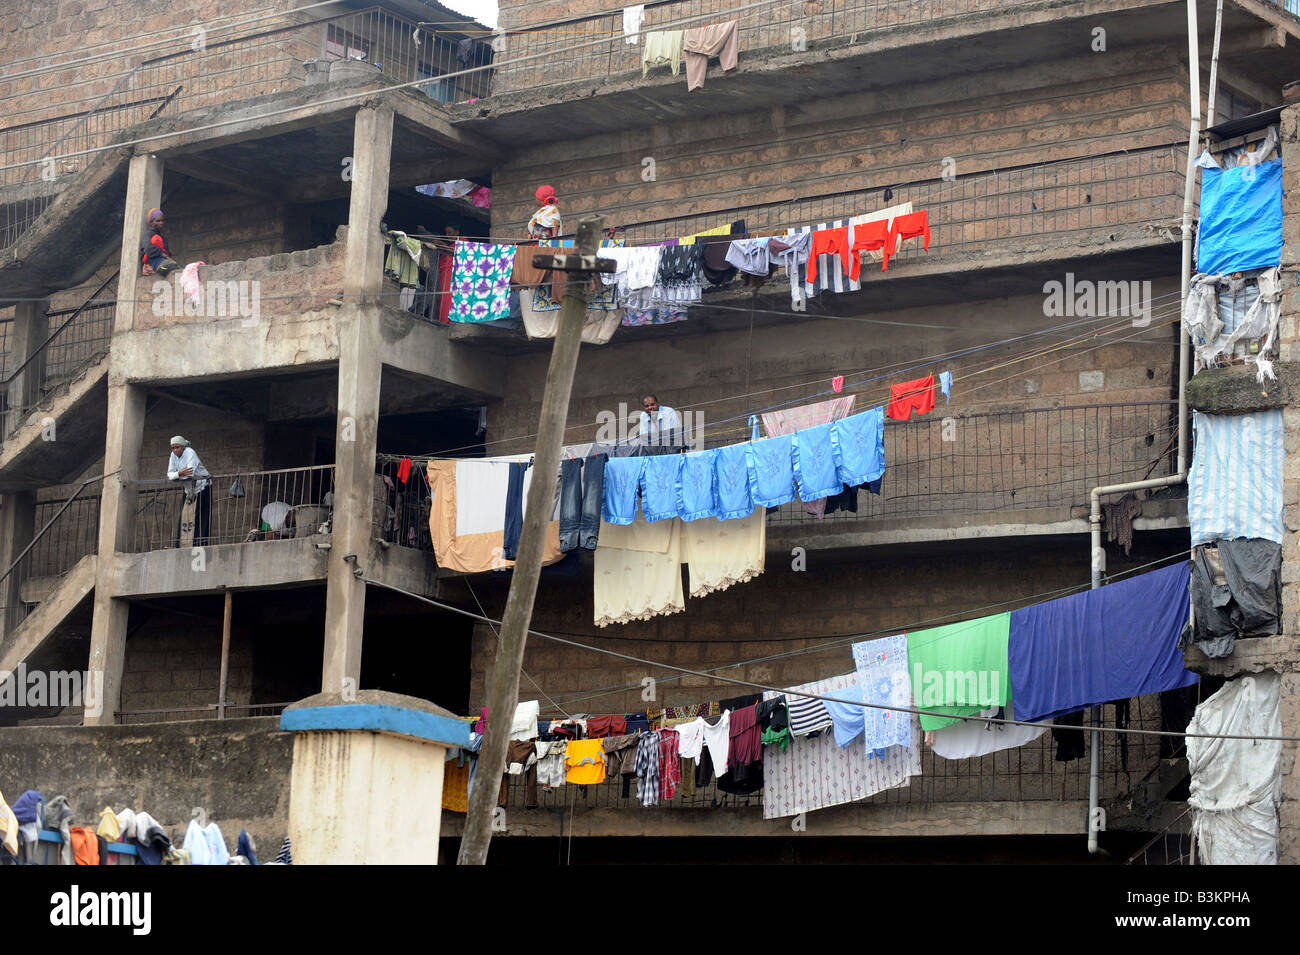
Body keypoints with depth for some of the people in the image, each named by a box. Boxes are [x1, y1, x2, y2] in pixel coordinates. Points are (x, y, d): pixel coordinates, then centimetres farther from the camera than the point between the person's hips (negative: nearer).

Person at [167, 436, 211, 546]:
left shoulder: (190, 453, -17)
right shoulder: (174, 455, 2)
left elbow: (190, 474, -29)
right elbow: (169, 475, -7)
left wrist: (175, 475, -15)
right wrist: (180, 473, -28)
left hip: (202, 487, -7)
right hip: (189, 490, 7)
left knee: (199, 519, -13)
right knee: (183, 518, 0)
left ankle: (199, 545, -17)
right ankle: (181, 546, -1)